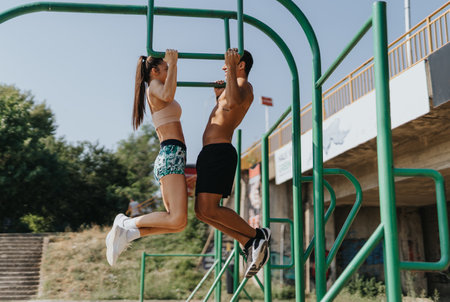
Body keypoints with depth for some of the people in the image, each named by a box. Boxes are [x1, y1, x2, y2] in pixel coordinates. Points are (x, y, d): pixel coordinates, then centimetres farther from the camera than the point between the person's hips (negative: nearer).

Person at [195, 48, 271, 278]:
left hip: (219, 151, -10)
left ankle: (257, 235, -2)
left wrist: (232, 69, -22)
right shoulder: (234, 89, 28)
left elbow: (234, 103, -27)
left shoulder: (243, 84, -2)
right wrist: (219, 96, 43)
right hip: (211, 153, 10)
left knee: (208, 209, -17)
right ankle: (250, 244, 6)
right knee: (201, 211, 6)